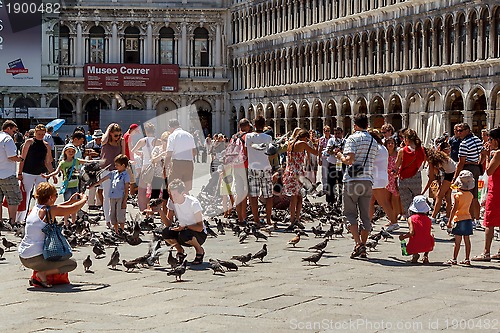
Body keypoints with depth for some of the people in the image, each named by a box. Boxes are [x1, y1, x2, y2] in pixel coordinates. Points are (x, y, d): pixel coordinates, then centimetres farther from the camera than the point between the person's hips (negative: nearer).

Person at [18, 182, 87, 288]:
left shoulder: (34, 209, 10)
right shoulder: (48, 210, -12)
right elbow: (74, 209, -8)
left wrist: (69, 201, 33)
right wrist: (84, 199, 12)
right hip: (36, 259, -8)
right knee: (72, 264, 7)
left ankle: (40, 272, 13)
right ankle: (41, 274, -9)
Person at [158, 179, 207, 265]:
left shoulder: (193, 203, -23)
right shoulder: (171, 201, -6)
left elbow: (200, 227, -24)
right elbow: (168, 224, -7)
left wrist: (184, 227, -35)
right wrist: (160, 211, -21)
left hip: (200, 234, -5)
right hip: (182, 231, 5)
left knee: (184, 235, -37)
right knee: (166, 233, -24)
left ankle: (200, 250, -6)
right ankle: (180, 251, 4)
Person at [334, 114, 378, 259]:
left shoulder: (353, 138, -5)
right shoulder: (373, 141, 15)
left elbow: (349, 160, -17)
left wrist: (340, 156, 4)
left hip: (353, 180, -5)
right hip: (368, 180, 5)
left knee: (350, 214, 2)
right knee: (365, 215, 8)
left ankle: (358, 244, -12)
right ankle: (363, 248, 9)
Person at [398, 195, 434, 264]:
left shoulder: (411, 219, -4)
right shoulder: (428, 219, 5)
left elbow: (411, 233, -15)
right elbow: (428, 233, 7)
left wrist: (403, 236, 2)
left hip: (414, 247, -2)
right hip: (427, 246, 2)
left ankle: (415, 254, -1)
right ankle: (426, 255, 17)